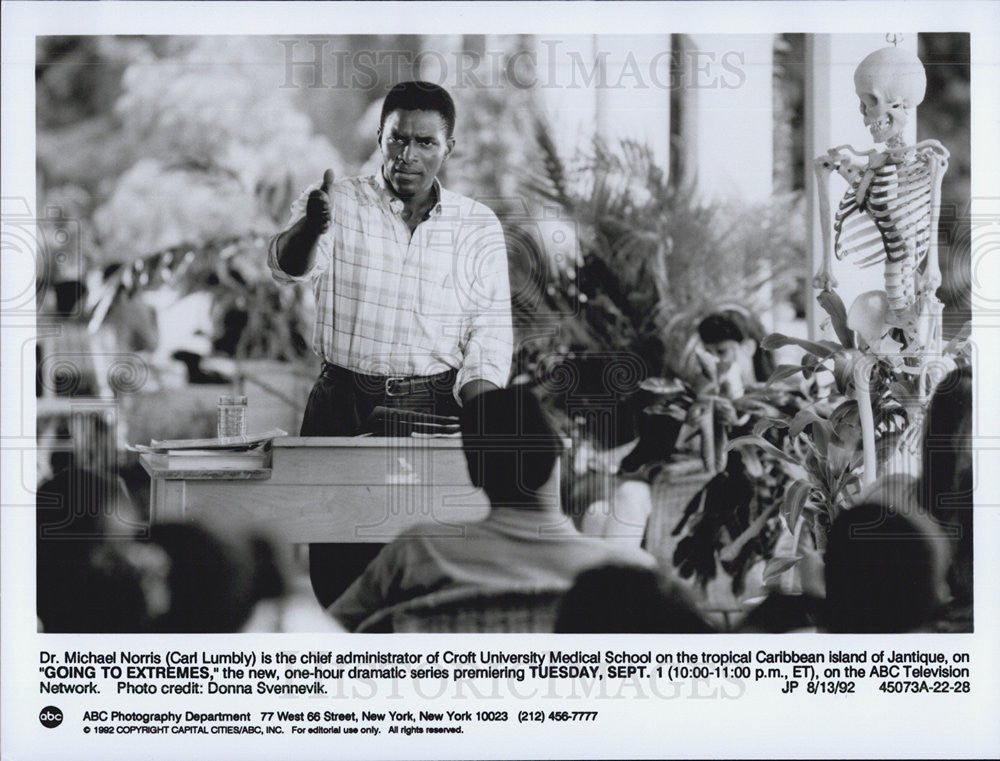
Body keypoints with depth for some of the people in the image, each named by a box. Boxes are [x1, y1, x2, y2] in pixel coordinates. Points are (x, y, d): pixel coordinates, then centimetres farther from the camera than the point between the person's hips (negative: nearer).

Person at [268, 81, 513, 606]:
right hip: (343, 403, 0)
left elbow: (491, 329, 4)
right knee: (337, 565, 0)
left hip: (437, 405, 1)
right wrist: (309, 227, -39)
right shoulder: (338, 203, 2)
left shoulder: (478, 225, 7)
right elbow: (289, 267, -15)